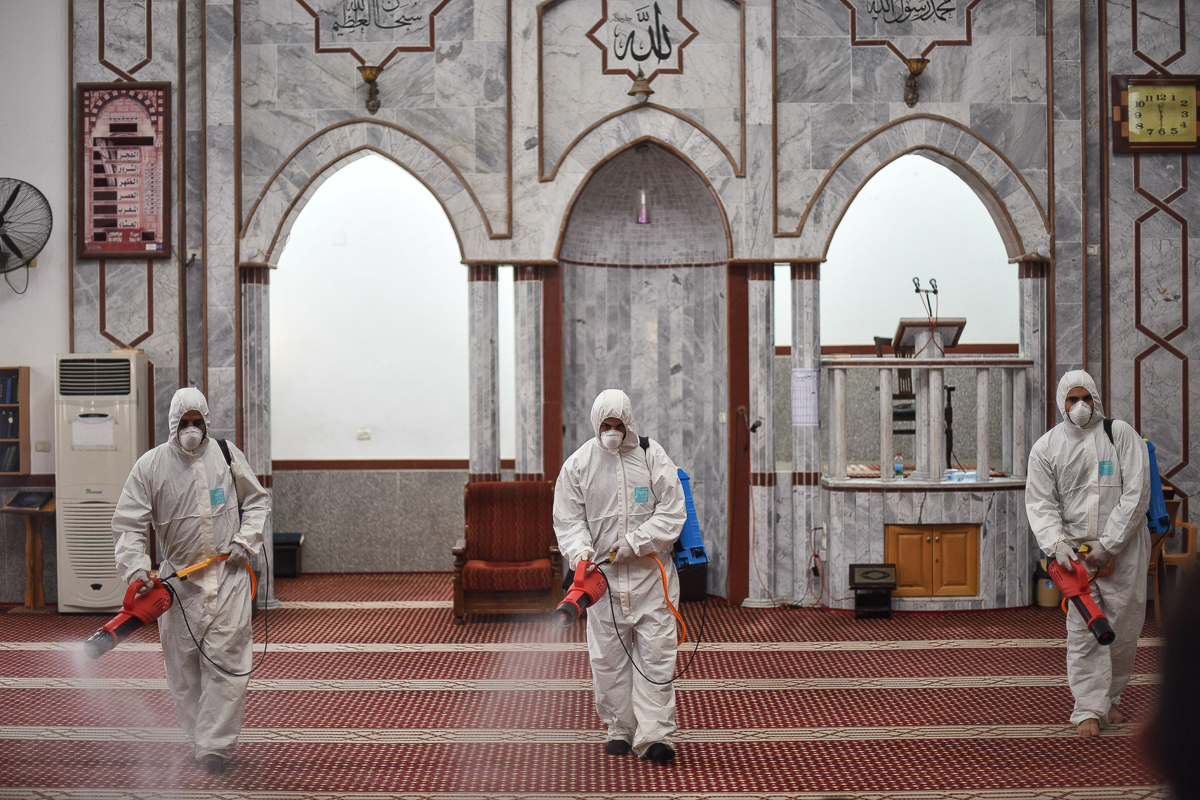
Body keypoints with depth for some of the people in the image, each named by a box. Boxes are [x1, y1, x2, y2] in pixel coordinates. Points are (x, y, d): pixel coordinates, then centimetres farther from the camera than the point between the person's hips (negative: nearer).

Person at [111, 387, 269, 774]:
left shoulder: (227, 456, 4)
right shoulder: (149, 465, 0)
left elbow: (257, 501, 15)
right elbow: (129, 525, -2)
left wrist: (245, 540, 1)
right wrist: (137, 569, -16)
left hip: (228, 575, 0)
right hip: (178, 579, 1)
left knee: (225, 659, -7)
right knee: (183, 665, 4)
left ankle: (216, 746, -3)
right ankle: (198, 741, 16)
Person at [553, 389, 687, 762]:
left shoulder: (653, 456, -1)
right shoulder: (577, 464, 2)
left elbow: (672, 511, -4)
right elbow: (568, 520, 3)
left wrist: (635, 542, -15)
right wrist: (580, 551, -17)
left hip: (651, 571, -1)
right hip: (603, 574, 1)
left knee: (656, 654, -5)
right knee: (608, 655, 6)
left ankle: (654, 735, -3)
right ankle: (619, 729, 19)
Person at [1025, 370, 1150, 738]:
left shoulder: (1121, 434, -1)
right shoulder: (1046, 447, 4)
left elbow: (1136, 494, -6)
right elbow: (1040, 503, 2)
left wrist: (1108, 543, -12)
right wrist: (1056, 544, -15)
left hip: (1123, 548, 0)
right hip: (1075, 551, 0)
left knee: (1124, 628, 7)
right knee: (1083, 631, -5)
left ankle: (1111, 698, 26)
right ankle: (1088, 708, 1)